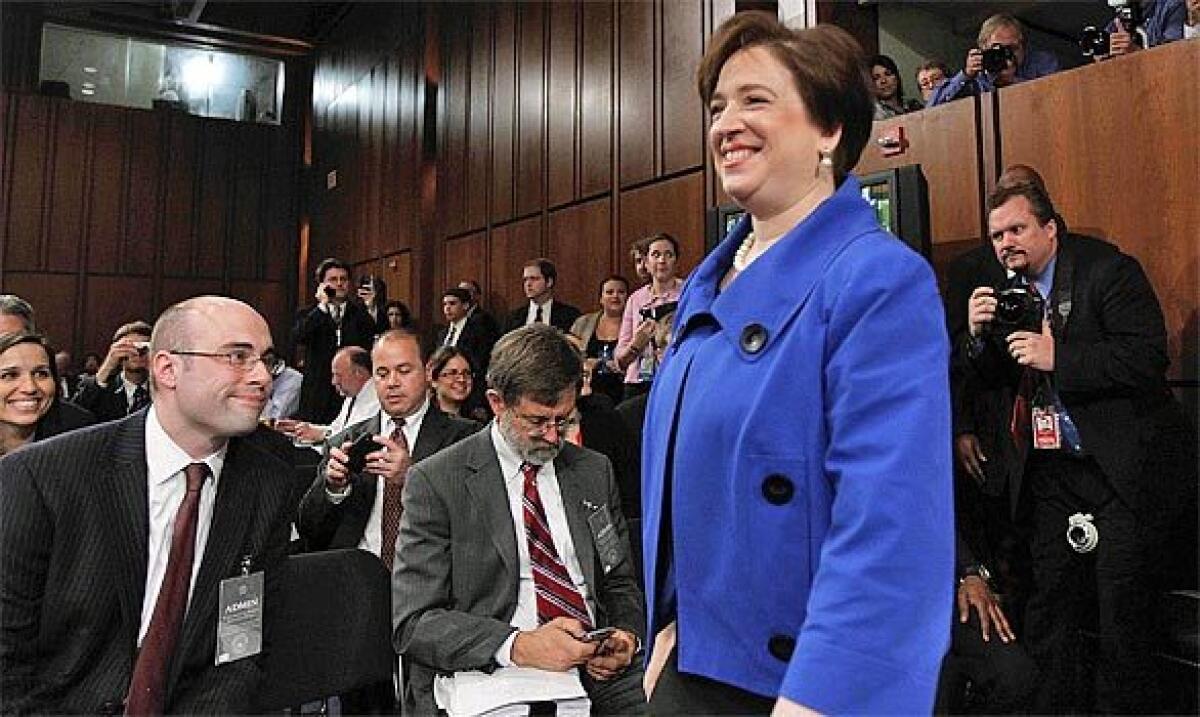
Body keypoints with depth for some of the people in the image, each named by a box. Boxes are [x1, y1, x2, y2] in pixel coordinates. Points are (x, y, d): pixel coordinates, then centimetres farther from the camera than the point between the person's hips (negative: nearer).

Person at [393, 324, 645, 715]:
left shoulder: (594, 471, 11)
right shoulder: (434, 482, -3)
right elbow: (414, 622, -7)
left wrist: (626, 637, -4)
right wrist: (518, 646, -21)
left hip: (597, 668, 5)